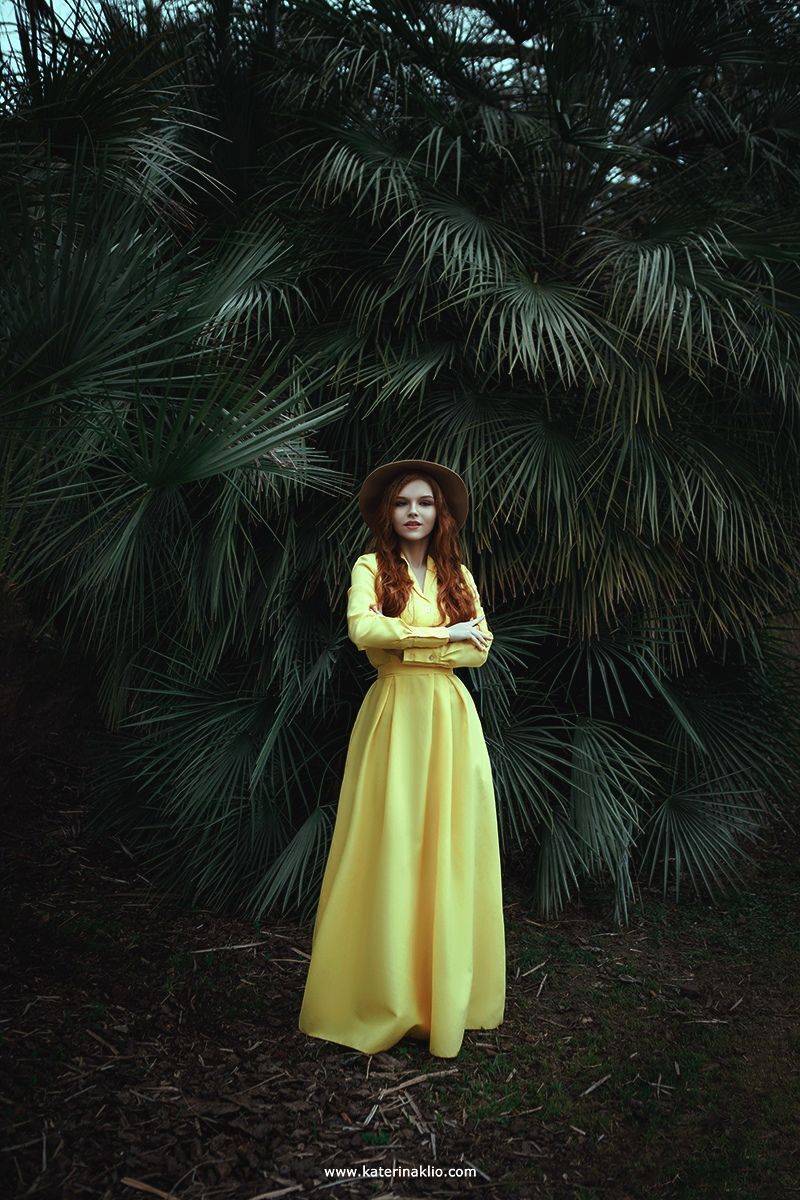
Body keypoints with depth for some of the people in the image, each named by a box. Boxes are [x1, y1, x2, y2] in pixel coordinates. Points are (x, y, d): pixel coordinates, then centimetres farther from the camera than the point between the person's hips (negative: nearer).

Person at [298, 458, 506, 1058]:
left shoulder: (459, 576, 13)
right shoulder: (371, 568, 3)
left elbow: (480, 649, 1)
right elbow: (362, 629, -17)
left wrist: (406, 645, -10)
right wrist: (445, 632, -13)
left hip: (450, 717, 3)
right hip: (394, 715, -3)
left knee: (450, 849, 4)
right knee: (389, 848, -3)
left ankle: (448, 988, 16)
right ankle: (386, 993, 9)